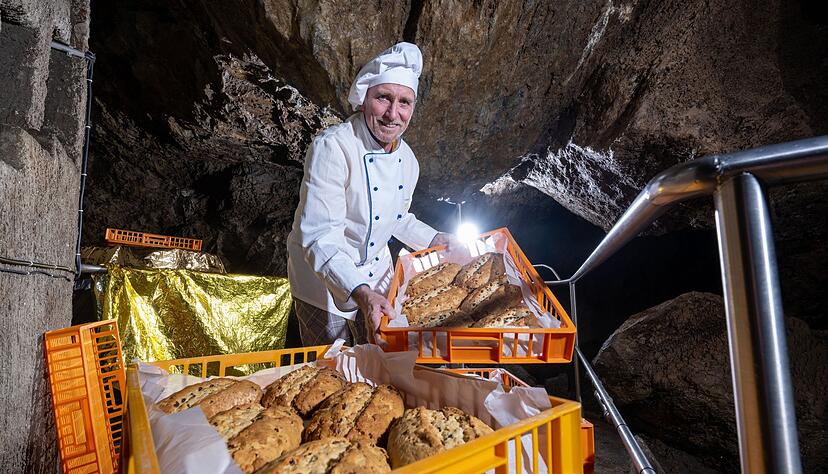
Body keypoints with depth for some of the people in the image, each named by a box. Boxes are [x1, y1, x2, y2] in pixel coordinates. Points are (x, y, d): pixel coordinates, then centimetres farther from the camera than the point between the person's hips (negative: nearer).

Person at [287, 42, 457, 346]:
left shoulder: (407, 160, -2)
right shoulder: (331, 147, -25)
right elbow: (319, 236, -32)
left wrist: (436, 241, 5)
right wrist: (359, 293, -42)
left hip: (377, 279, 6)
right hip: (325, 282, -6)